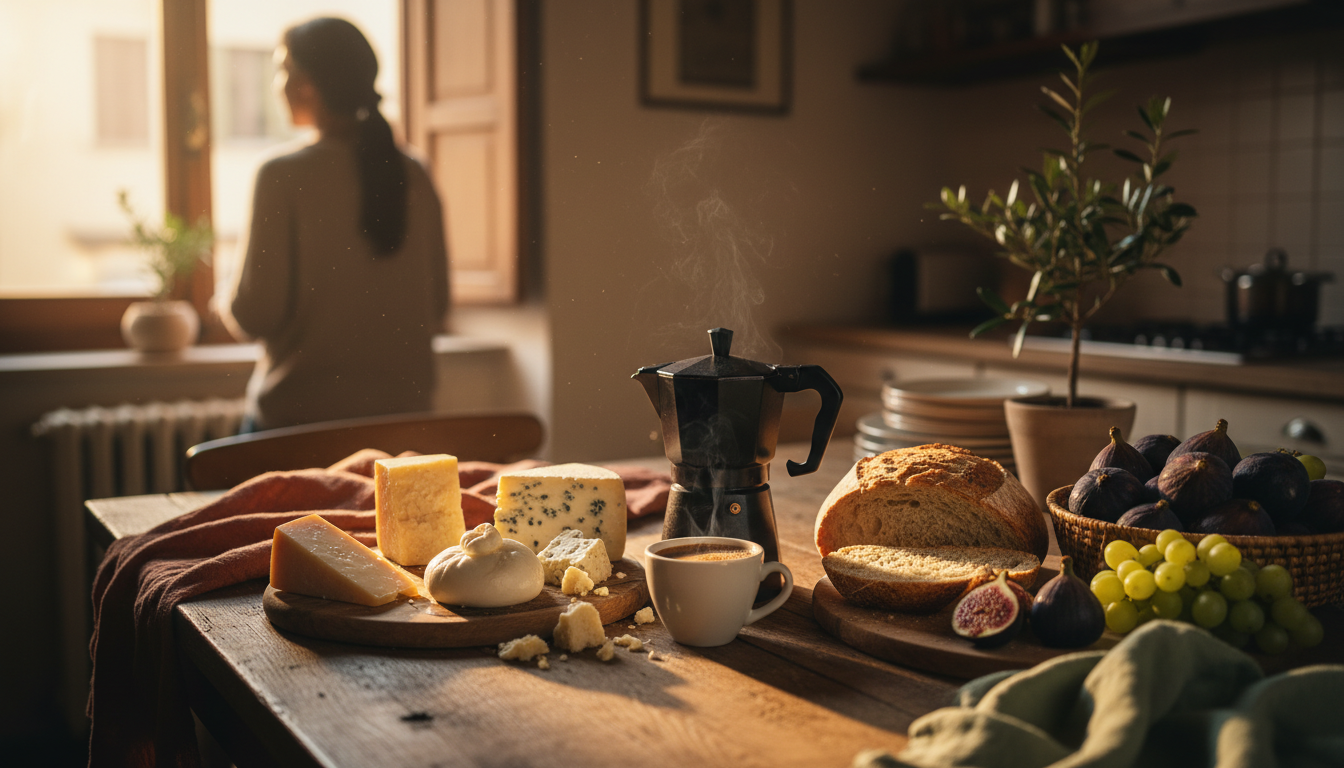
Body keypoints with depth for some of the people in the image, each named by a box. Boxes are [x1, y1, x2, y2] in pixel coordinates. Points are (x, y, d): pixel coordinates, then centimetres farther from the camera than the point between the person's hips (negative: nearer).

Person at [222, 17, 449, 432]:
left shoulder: (283, 176, -12)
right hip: (402, 412, 5)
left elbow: (254, 316, -12)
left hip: (299, 411, -4)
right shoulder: (414, 175, 1)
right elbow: (437, 307, 6)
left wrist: (226, 303, 10)